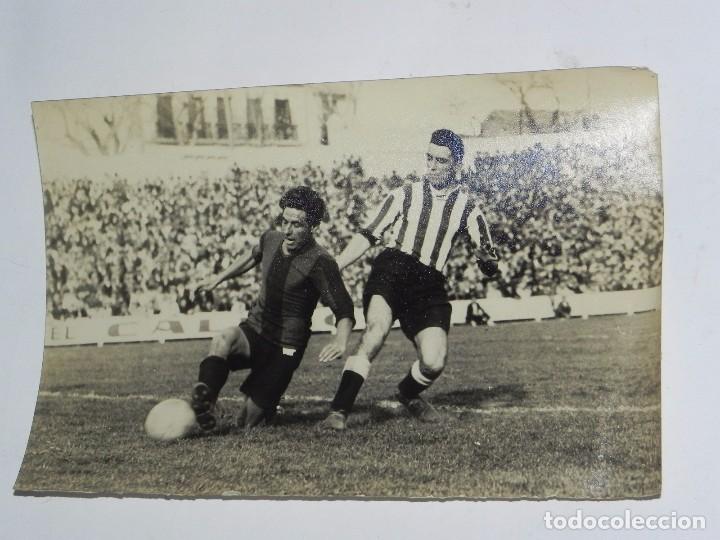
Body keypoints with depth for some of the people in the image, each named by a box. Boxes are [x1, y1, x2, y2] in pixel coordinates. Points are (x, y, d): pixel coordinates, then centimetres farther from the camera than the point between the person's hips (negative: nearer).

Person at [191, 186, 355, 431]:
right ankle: (204, 406, -40)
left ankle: (268, 404, 28)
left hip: (285, 348, -4)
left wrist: (341, 341, -40)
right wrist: (219, 278, 34)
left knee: (247, 422, -5)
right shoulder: (271, 239, 1)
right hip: (254, 330, 4)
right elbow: (252, 256, 27)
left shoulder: (320, 262, -18)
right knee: (222, 341, -33)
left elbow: (345, 311, -20)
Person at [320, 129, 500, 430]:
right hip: (392, 268, -1)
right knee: (376, 330, -30)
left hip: (429, 284, 1)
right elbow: (368, 235, 14)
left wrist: (485, 258, -14)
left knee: (434, 362, -14)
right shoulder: (406, 195, 13)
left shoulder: (466, 205, 14)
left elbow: (490, 267, 11)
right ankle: (339, 411, -28)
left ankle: (409, 394, 22)